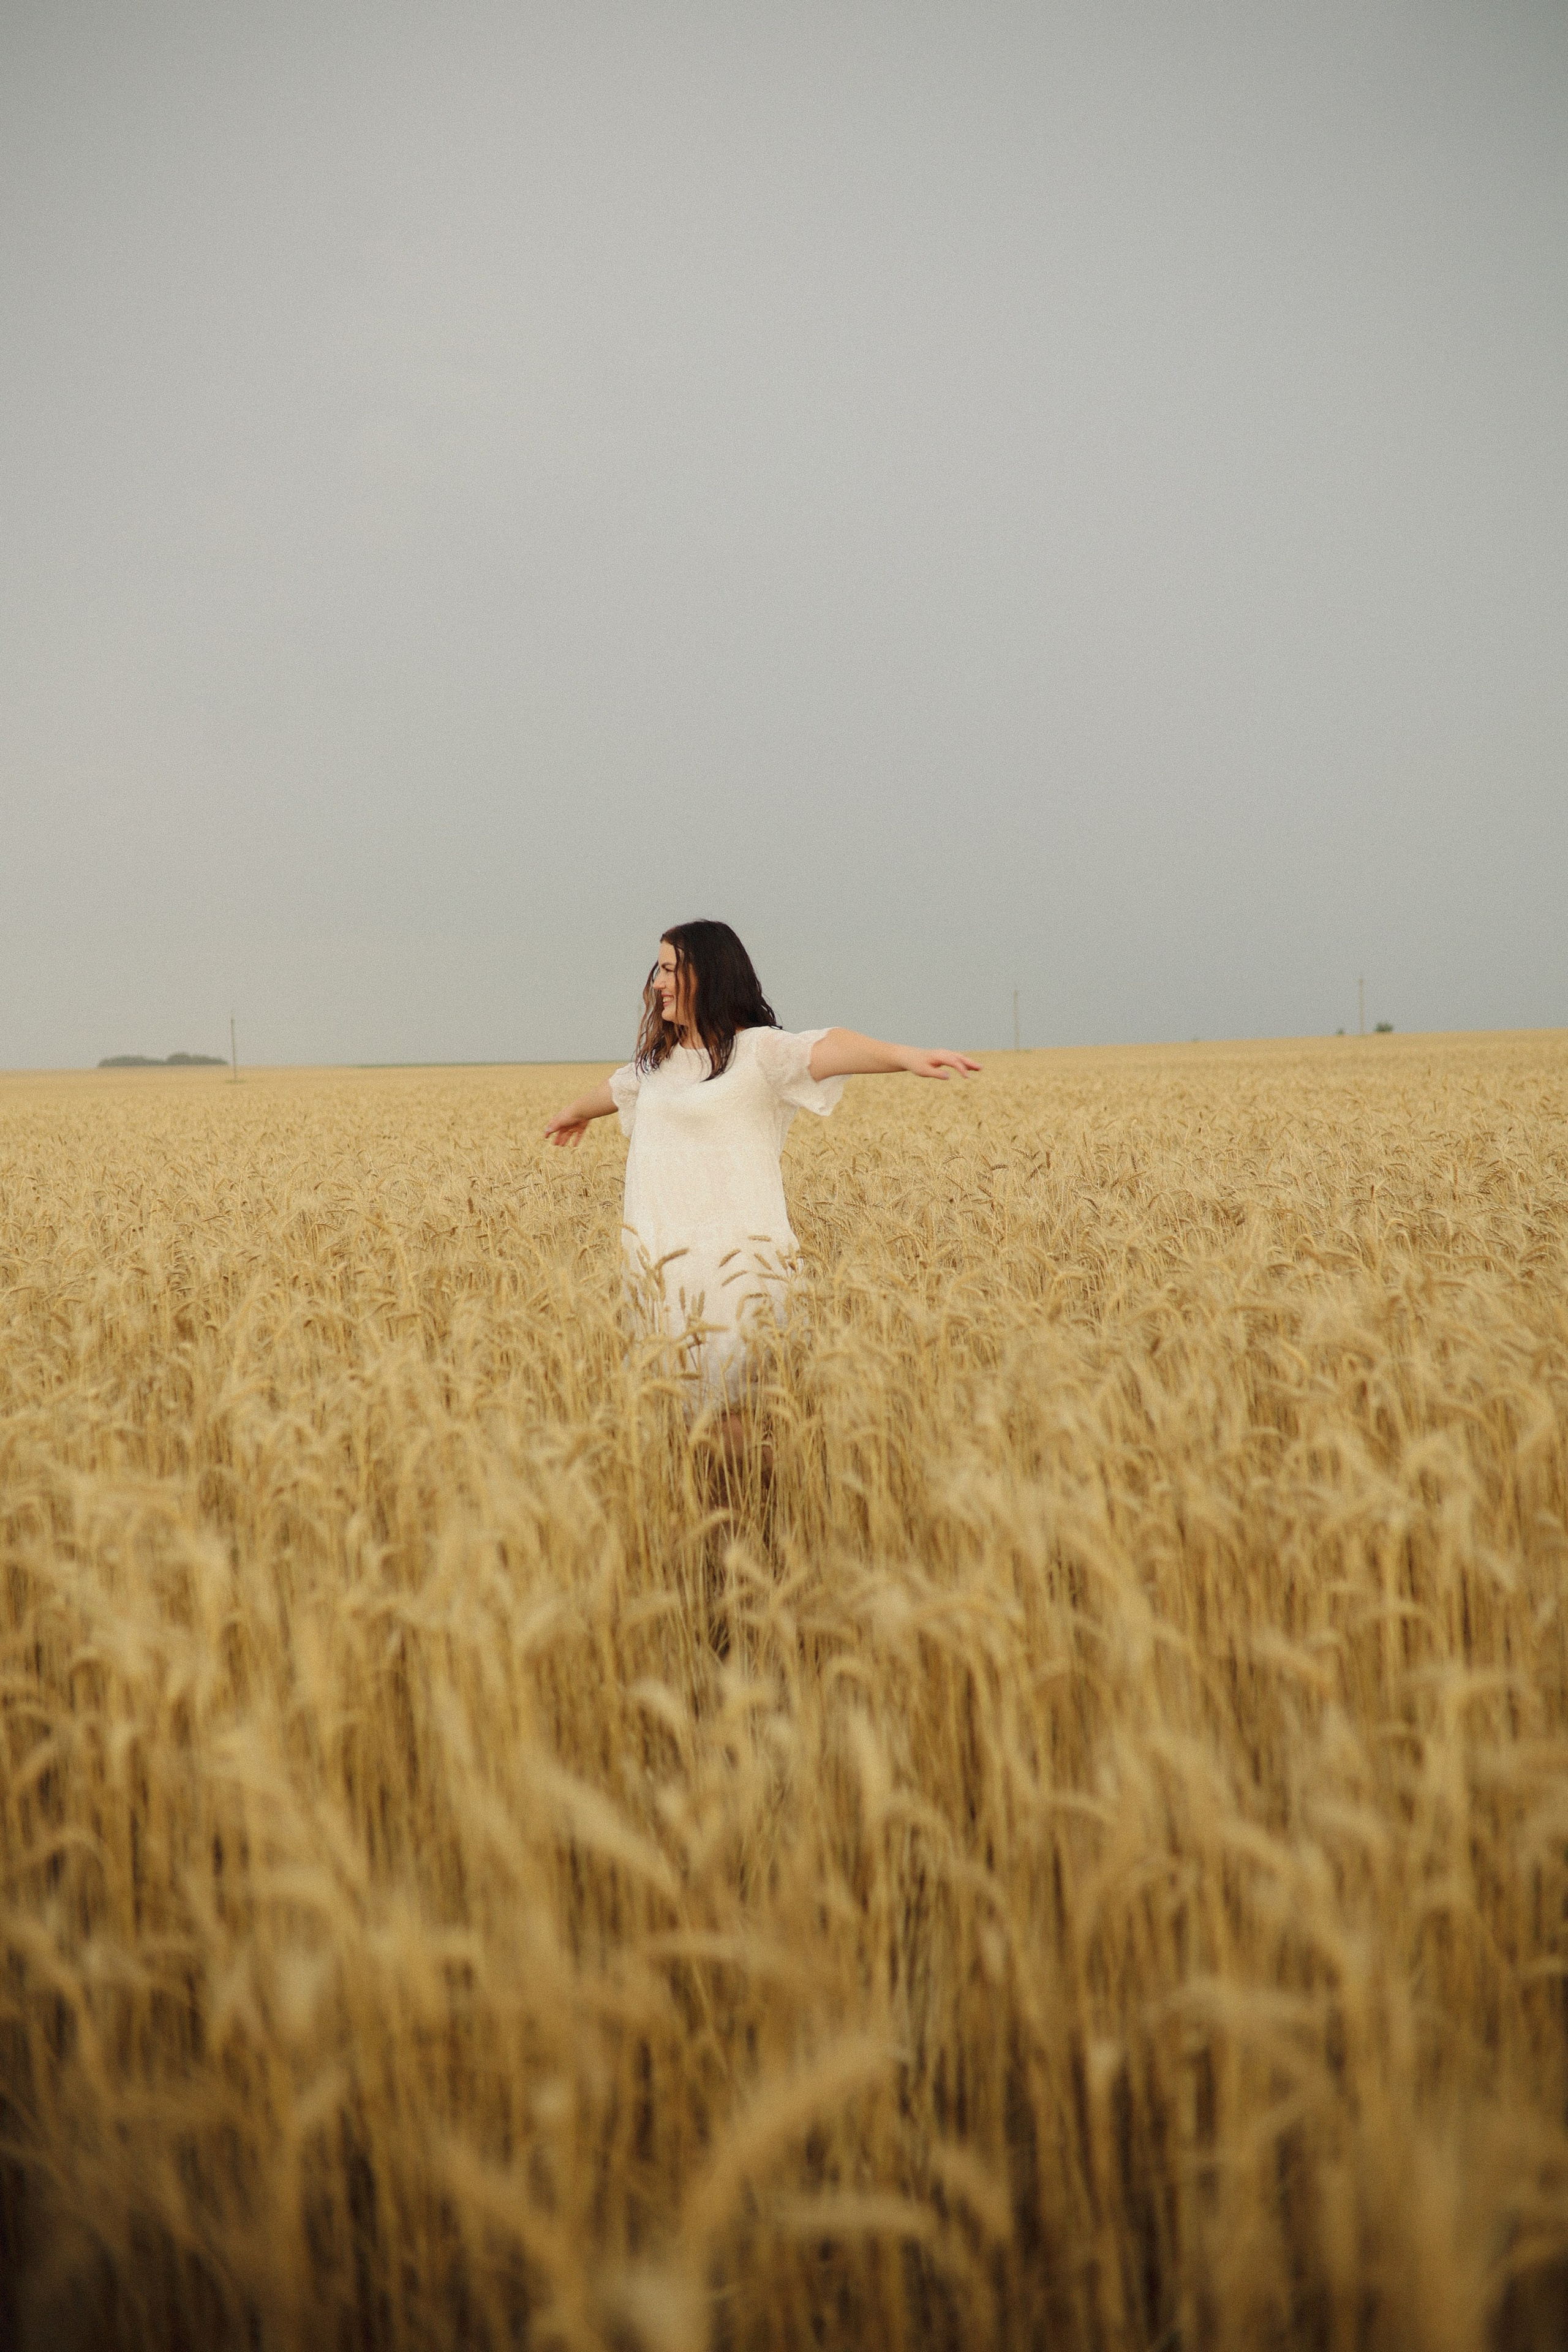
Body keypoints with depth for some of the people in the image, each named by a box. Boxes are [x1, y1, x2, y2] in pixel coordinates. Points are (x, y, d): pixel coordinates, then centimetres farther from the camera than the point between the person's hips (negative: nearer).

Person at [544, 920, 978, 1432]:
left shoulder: (756, 1051, -7)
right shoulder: (657, 1061, 16)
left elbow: (824, 1049, -26)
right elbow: (617, 1087, 38)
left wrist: (905, 1055, -43)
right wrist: (576, 1112, 60)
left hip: (734, 1259, -7)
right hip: (662, 1257, 7)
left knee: (730, 1409, -7)